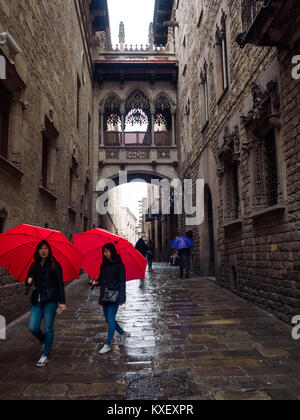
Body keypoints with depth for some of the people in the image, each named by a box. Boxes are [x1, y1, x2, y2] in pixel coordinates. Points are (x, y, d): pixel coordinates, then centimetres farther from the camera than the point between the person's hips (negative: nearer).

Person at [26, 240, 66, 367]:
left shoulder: (55, 265, -2)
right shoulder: (34, 265, 10)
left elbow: (60, 284, -2)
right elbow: (27, 283, 15)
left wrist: (62, 302, -6)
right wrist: (28, 281, -10)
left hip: (50, 300, -4)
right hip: (37, 300, 4)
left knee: (48, 328, -2)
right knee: (33, 328, -1)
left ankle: (45, 355, 12)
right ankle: (46, 341, 30)